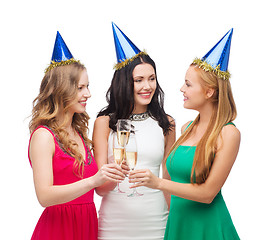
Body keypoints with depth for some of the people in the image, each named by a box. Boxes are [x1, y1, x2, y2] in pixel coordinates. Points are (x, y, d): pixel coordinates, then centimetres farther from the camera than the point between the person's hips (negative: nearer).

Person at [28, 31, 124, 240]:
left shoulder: (79, 133, 12)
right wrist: (93, 180, -28)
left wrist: (111, 174, -1)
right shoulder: (43, 135, -11)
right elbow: (44, 196, -20)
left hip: (88, 223, 7)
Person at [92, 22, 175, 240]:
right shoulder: (105, 122, -1)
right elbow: (100, 189, -3)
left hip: (154, 222, 1)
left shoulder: (166, 124, 5)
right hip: (114, 222, -1)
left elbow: (169, 179, 12)